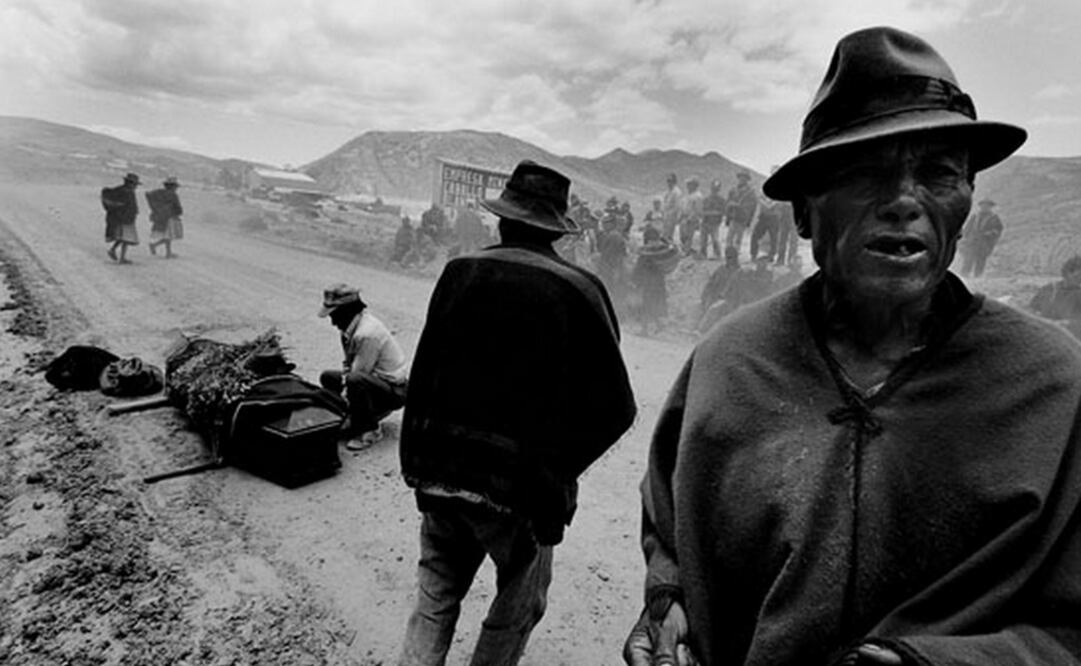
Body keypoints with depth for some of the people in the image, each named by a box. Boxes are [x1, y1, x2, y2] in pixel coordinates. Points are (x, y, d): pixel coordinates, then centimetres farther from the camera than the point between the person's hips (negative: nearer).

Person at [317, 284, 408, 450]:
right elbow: (347, 365, 9)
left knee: (356, 380, -37)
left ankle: (371, 430, -15)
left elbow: (357, 374, -24)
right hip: (378, 381, 10)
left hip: (395, 391, -10)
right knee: (328, 377, 7)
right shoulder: (351, 326, 3)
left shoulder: (367, 334, -27)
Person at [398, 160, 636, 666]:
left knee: (434, 601, 23)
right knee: (517, 608, 22)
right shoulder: (578, 290, -11)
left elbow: (423, 375, -2)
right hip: (523, 487, -2)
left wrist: (415, 462, 8)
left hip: (441, 472, 3)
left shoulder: (459, 272, -4)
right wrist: (558, 468, 2)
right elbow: (614, 407, -11)